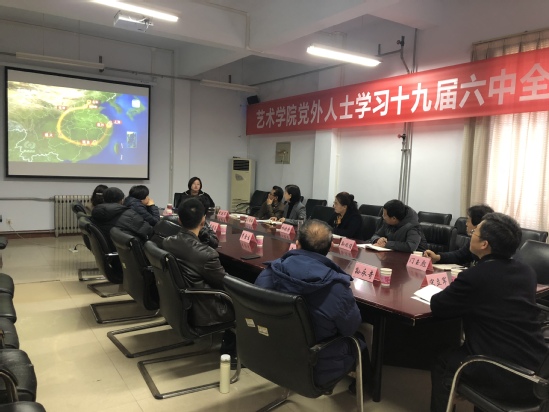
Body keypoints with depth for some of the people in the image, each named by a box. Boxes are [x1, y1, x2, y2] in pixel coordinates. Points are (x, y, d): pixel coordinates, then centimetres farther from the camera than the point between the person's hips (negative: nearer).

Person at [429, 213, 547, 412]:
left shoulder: (474, 276, -18)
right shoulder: (527, 272, 3)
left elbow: (437, 306, -6)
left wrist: (454, 291, 13)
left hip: (504, 377, -7)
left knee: (442, 364, 16)